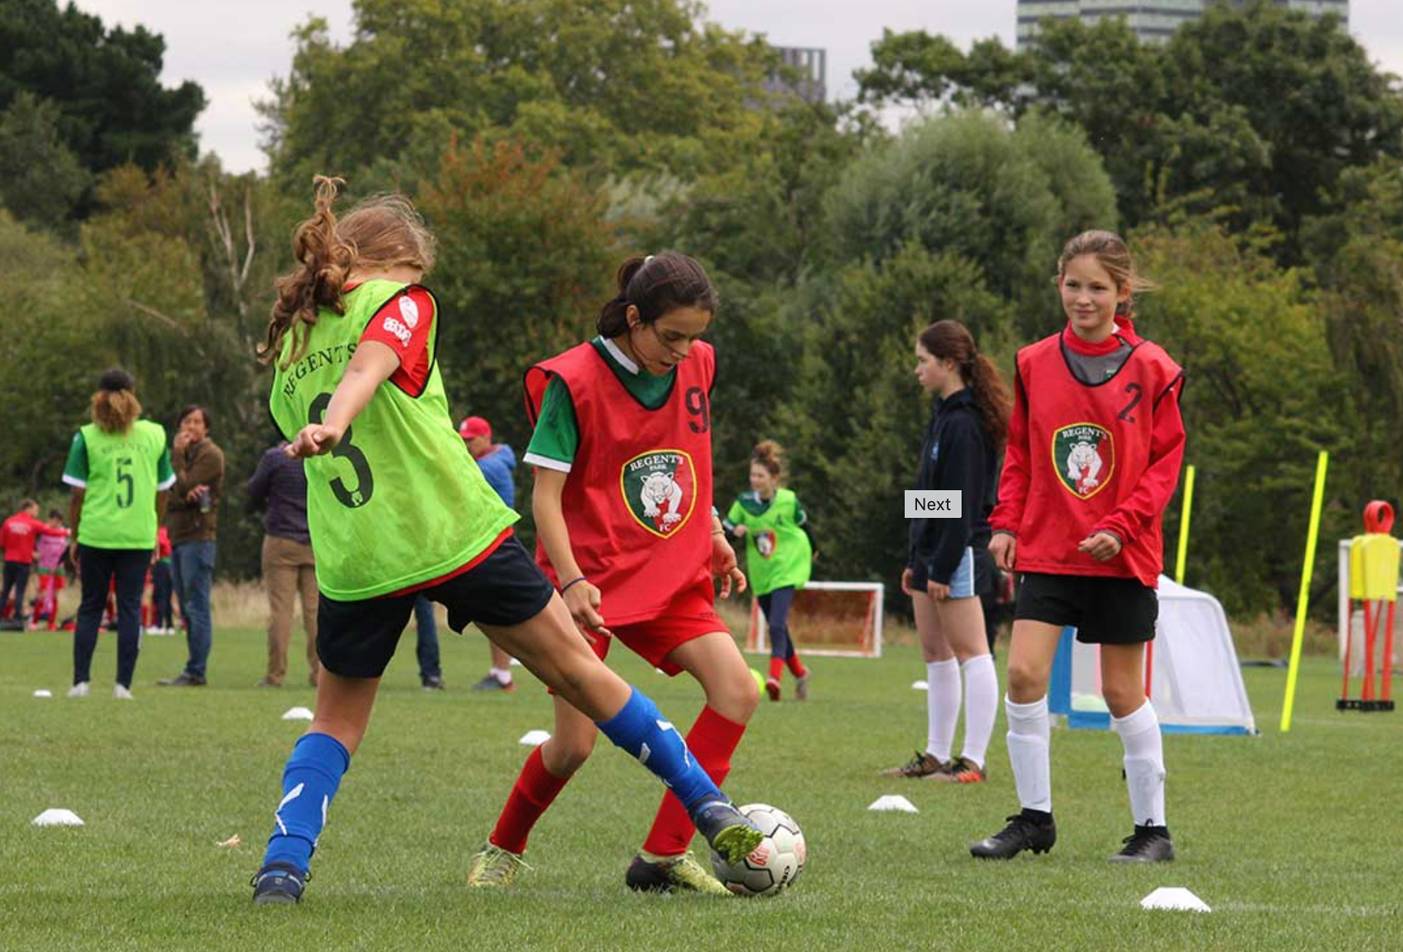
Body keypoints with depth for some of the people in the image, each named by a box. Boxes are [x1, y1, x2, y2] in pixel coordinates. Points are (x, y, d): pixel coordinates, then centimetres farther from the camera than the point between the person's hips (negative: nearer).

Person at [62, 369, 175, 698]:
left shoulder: (86, 437, -2)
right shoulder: (155, 434, 3)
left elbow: (77, 494, -1)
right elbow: (162, 491, 9)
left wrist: (74, 537, 8)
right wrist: (154, 532, 19)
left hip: (96, 535, -1)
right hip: (139, 536, 1)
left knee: (90, 607, 10)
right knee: (130, 607, 4)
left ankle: (81, 680, 7)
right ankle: (123, 684, -1)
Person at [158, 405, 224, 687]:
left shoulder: (210, 455, -4)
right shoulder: (185, 454, 21)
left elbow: (182, 487, -14)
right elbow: (167, 497, 9)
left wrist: (178, 454, -7)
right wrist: (185, 495, -12)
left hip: (198, 536, -9)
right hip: (178, 536, 9)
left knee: (197, 607, -10)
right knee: (187, 609, 9)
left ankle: (195, 671, -12)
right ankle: (194, 671, 12)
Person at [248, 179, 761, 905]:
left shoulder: (289, 339, 17)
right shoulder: (397, 300, 0)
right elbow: (369, 363, -20)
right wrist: (333, 424, -39)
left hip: (353, 563, 4)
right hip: (457, 537, -4)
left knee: (337, 718, 18)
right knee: (576, 669, 8)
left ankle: (284, 861, -3)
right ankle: (707, 805, 16)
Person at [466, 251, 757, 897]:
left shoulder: (697, 366, 4)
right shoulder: (573, 382, -14)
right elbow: (545, 493, -14)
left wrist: (713, 536, 15)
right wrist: (572, 581, -25)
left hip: (670, 577, 5)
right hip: (590, 583, -5)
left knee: (738, 690, -16)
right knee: (575, 743, -8)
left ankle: (663, 855, -11)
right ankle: (503, 850, 22)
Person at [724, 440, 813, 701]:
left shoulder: (788, 500, -8)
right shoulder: (743, 503, -4)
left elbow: (803, 525, 9)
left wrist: (811, 551, 23)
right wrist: (735, 531, -23)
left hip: (787, 569, -4)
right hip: (760, 573, 4)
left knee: (776, 624, -21)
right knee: (777, 628, 14)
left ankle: (775, 677, -31)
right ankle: (799, 673, 35)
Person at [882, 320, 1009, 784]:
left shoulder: (963, 423, -15)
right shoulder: (944, 414, 15)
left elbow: (962, 503, -19)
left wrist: (943, 567, -20)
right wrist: (915, 561, 21)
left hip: (957, 554, -10)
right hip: (931, 550, 10)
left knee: (970, 651, -8)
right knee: (935, 654, 12)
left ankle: (973, 761, -8)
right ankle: (936, 756, 17)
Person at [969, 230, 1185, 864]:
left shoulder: (1150, 368, -3)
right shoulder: (1034, 363, 5)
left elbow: (1167, 459, -2)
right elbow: (1019, 453, 13)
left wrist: (1122, 526, -13)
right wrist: (1006, 523, 1)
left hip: (1121, 555, -3)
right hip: (1047, 550, 3)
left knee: (1123, 692, 3)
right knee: (1023, 674, -10)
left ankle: (1152, 828, 15)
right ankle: (1034, 817, 3)